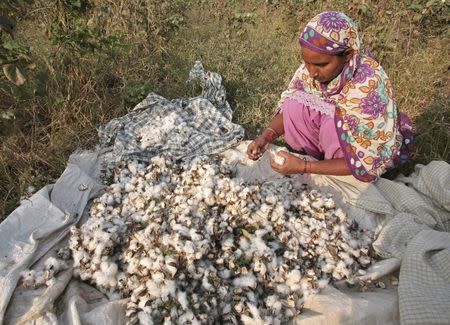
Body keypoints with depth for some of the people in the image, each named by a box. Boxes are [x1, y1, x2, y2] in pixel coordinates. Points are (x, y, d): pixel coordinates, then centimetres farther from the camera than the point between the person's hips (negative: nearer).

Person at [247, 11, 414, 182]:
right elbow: (287, 107, -6)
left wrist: (304, 167, -34)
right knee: (295, 106, -20)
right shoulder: (314, 64, -19)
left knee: (333, 124, -35)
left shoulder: (368, 87, -35)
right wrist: (267, 135, -25)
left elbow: (364, 164, -30)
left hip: (374, 152, -4)